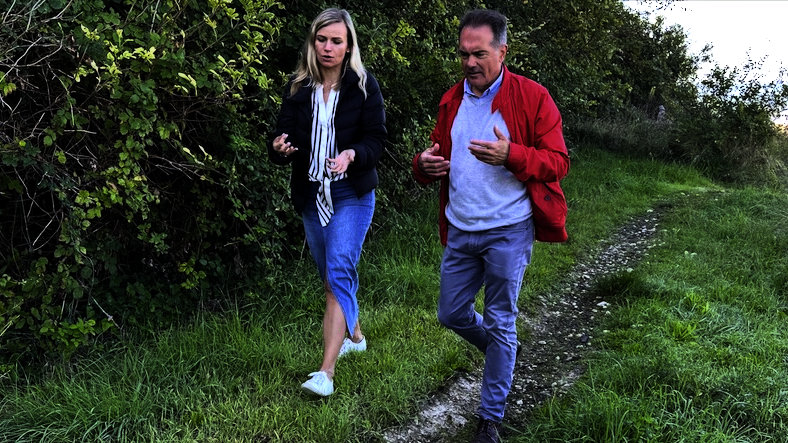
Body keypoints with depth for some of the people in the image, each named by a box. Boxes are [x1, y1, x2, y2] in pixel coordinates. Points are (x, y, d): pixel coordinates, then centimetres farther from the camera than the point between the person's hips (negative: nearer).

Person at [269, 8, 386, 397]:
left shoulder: (364, 86, -4)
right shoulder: (298, 87, 4)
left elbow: (376, 139, -7)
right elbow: (284, 136, 2)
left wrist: (352, 154, -28)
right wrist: (279, 147, -22)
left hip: (352, 195, -4)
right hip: (311, 196, 5)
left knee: (339, 272, -16)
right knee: (330, 275, 16)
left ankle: (326, 372, -17)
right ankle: (353, 336, 40)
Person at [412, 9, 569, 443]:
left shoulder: (532, 97, -7)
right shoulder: (451, 101, 9)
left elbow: (558, 162, -10)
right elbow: (435, 155, 18)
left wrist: (510, 155, -28)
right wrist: (425, 164, -7)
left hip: (508, 232, -5)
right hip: (460, 231, 5)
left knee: (500, 324, 3)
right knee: (452, 314, 14)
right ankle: (500, 352, 44)